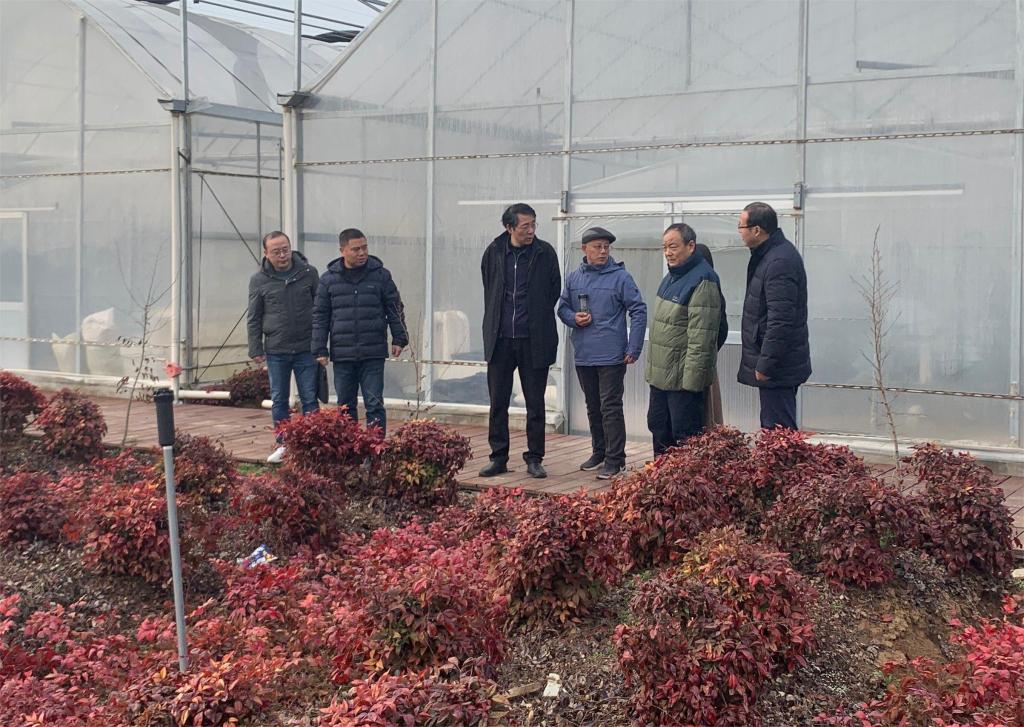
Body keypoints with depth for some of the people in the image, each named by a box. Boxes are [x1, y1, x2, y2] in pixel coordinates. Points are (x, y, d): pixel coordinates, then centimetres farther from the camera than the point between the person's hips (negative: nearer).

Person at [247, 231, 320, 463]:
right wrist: (256, 349, 0)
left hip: (306, 349, -1)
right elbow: (254, 319, 5)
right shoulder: (259, 280, 0)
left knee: (310, 398, 3)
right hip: (276, 351, 1)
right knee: (279, 400, 8)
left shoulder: (309, 273, 0)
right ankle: (283, 444, 18)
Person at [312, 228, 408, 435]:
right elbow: (320, 316, 7)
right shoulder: (329, 278, 4)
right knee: (345, 406, 10)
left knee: (374, 404, -2)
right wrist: (320, 350, 3)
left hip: (373, 355, -2)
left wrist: (399, 338, 2)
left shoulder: (380, 275, 2)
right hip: (342, 355, 2)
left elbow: (395, 309, 8)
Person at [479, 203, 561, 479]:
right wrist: (495, 322, 13)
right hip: (499, 340, 2)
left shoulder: (545, 253, -3)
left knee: (535, 404, 6)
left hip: (533, 340, -2)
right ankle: (498, 458, 16)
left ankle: (534, 459, 15)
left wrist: (537, 320, 8)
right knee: (498, 403, 6)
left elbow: (554, 292, 5)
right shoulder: (494, 252, 2)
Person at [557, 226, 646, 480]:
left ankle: (615, 459, 2)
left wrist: (633, 349, -10)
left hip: (612, 356, -5)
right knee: (593, 408, 16)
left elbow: (639, 311, -7)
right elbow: (562, 307, 17)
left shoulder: (620, 276, -6)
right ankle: (599, 452, 29)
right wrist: (573, 318, -7)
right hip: (583, 356, 5)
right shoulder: (573, 278, 7)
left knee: (611, 408, -5)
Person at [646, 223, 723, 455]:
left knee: (684, 437, -3)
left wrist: (691, 379, -24)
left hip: (683, 378, -10)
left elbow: (701, 338, -22)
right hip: (660, 375, 10)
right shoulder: (672, 277, 14)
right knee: (658, 427, 19)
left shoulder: (702, 282, -17)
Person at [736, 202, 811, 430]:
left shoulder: (780, 262, -21)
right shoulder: (768, 254, 12)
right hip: (776, 363, 11)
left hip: (778, 367, -11)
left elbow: (780, 321, -25)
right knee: (773, 429, 16)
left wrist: (765, 365, -21)